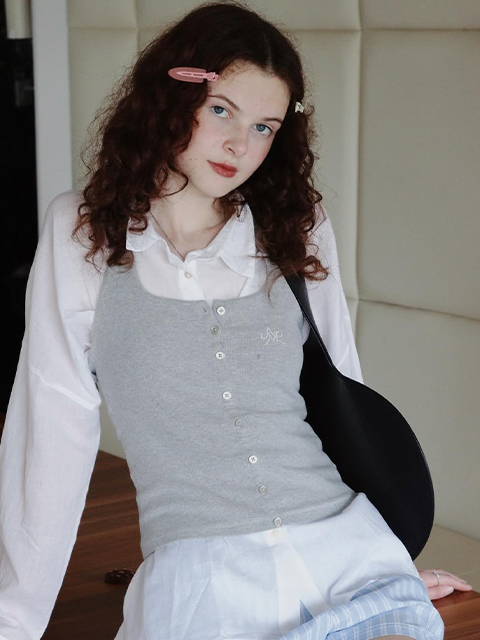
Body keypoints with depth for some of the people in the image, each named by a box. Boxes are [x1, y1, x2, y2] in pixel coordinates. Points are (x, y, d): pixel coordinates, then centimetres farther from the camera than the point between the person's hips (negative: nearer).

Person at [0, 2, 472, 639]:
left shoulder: (301, 233, 10)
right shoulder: (83, 233, 4)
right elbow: (53, 432, 3)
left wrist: (396, 560, 23)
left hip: (348, 556, 2)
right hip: (197, 583, -2)